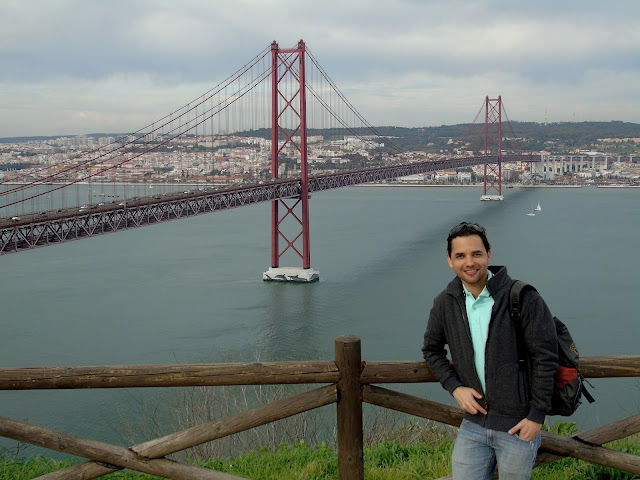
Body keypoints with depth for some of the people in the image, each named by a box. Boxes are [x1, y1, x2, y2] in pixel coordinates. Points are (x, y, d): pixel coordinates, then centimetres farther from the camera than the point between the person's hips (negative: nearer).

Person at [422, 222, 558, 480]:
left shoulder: (524, 298, -13)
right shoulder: (445, 303, 0)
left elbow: (545, 358, -10)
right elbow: (432, 350, 15)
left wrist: (537, 416, -10)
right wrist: (455, 387, 0)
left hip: (518, 425, -3)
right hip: (473, 425, 4)